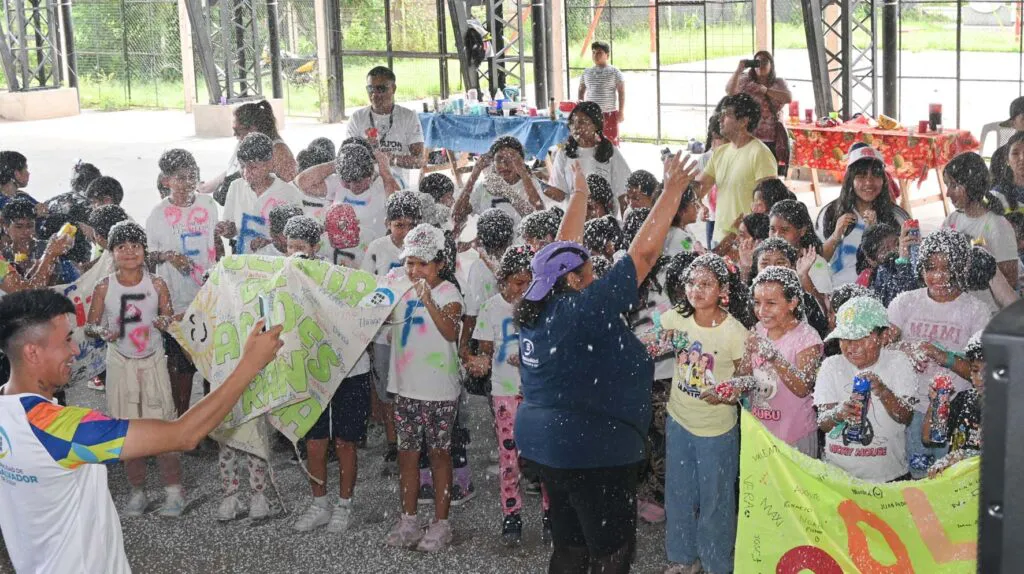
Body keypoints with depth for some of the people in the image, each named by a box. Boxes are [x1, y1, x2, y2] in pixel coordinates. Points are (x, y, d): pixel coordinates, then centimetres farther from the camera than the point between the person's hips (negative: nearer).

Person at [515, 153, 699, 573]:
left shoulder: (541, 306, 1)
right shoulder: (584, 310, -21)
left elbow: (563, 250, 17)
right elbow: (643, 253, -20)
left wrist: (580, 193, 27)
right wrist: (673, 190, -14)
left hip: (543, 440, 9)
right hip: (592, 450, -9)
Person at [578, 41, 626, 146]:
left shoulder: (614, 72, -2)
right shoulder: (587, 72, 9)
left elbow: (621, 93, -2)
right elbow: (581, 91, 16)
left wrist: (621, 112, -8)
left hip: (609, 114, -3)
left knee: (611, 141, -1)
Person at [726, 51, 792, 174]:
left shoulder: (778, 83, 8)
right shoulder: (746, 81, 8)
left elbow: (788, 98, -11)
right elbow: (729, 91, -9)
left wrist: (765, 90, -22)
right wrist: (739, 70, -17)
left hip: (773, 140, 0)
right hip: (749, 138, 0)